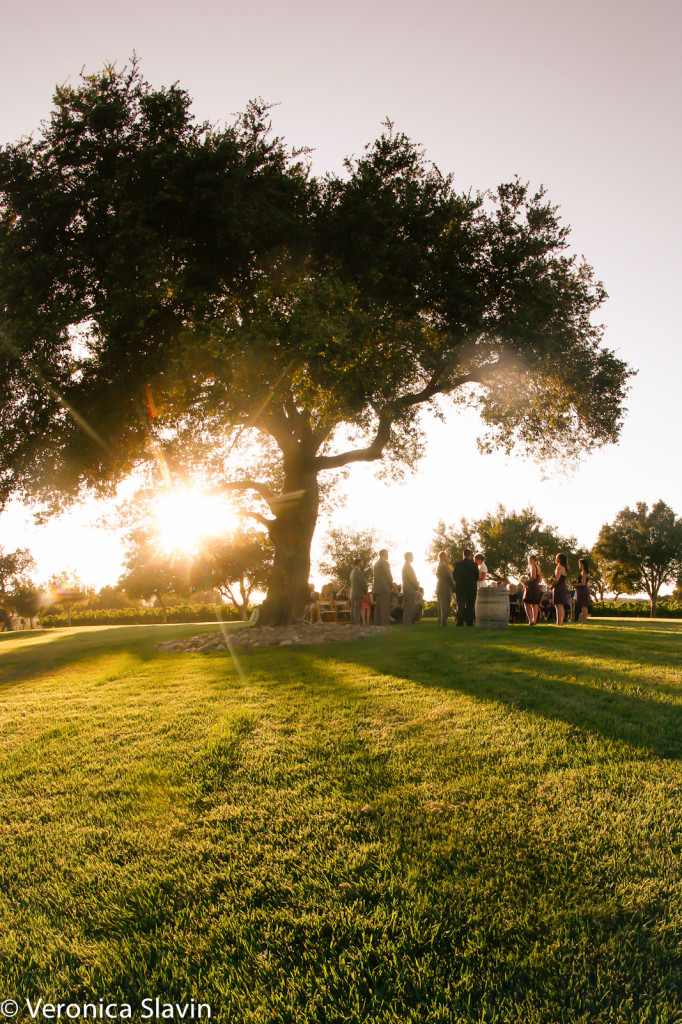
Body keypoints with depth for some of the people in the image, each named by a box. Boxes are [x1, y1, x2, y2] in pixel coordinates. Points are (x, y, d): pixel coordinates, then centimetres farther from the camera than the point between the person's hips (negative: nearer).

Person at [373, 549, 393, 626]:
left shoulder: (376, 563, 18)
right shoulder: (384, 562, -7)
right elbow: (389, 576, -9)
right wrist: (391, 584, 7)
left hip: (376, 589, 9)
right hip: (384, 588, -9)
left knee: (378, 608, 9)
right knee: (385, 608, -10)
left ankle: (377, 623, 8)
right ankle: (385, 624, -15)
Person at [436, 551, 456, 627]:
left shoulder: (438, 565, 16)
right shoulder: (443, 566, -15)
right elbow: (449, 578, -16)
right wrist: (454, 587, -6)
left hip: (439, 589, 10)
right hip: (445, 590, -10)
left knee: (441, 608, 14)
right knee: (445, 608, -8)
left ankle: (440, 623, 18)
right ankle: (443, 625, -10)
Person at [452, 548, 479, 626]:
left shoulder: (457, 564, -3)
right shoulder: (474, 564, -6)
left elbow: (454, 576, 2)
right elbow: (477, 577, -2)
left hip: (460, 588, 1)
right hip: (471, 588, -1)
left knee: (460, 606, 5)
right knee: (470, 606, 5)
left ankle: (460, 622, 0)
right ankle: (469, 622, 2)